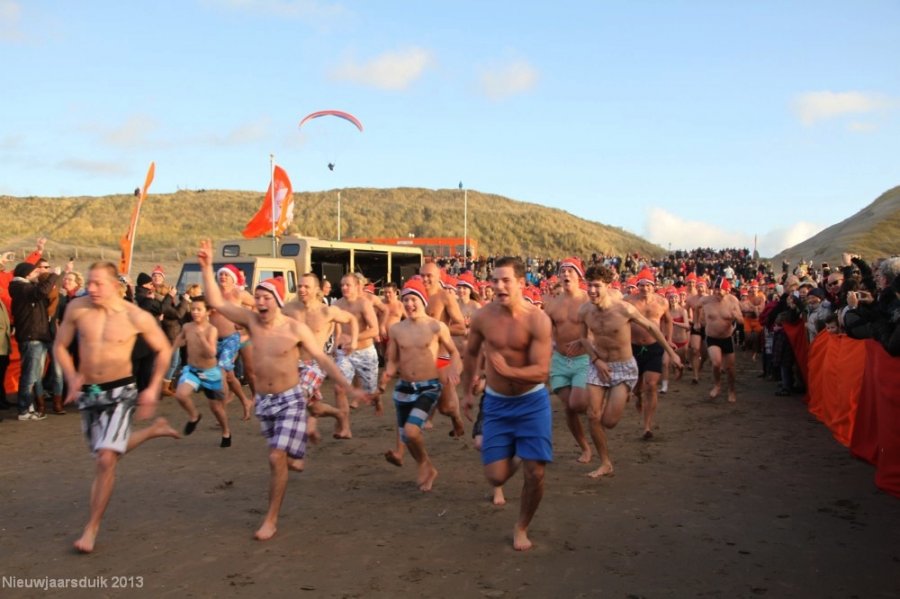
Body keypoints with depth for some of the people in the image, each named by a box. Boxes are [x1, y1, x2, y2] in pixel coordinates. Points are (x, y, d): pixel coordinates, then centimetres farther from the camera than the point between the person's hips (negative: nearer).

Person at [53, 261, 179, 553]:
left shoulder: (137, 317, -14)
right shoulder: (77, 308, -8)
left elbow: (164, 349, 1)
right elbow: (60, 346, 5)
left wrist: (153, 389, -5)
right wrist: (72, 377, -12)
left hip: (120, 391, -4)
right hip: (88, 393, 5)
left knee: (106, 458, -16)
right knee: (105, 454, 21)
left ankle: (92, 527, -1)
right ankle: (154, 429, 47)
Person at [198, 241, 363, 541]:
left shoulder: (295, 329, -14)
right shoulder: (250, 320, -5)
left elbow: (323, 358, -9)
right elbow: (216, 302, -8)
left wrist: (347, 387, -13)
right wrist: (207, 267, -17)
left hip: (290, 399, -4)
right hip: (263, 400, 4)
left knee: (277, 457, -13)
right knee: (280, 455, 18)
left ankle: (271, 519, -2)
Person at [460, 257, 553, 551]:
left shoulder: (538, 320, -18)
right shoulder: (483, 317, -10)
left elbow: (541, 372, -23)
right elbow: (470, 354, 10)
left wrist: (508, 371, -40)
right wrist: (467, 392, 15)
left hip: (532, 402, -2)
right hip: (496, 403, 2)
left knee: (535, 474, -3)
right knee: (496, 477, 0)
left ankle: (521, 528, 24)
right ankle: (513, 457, 37)